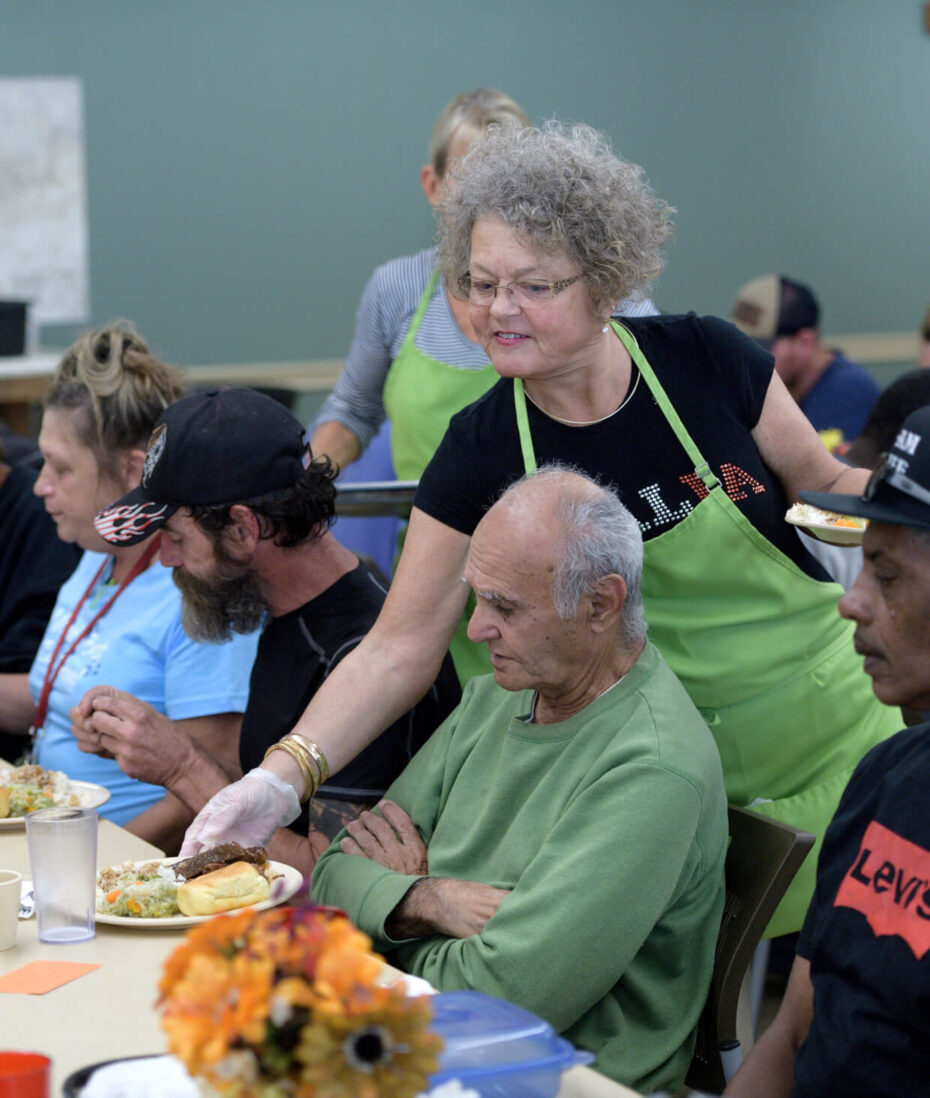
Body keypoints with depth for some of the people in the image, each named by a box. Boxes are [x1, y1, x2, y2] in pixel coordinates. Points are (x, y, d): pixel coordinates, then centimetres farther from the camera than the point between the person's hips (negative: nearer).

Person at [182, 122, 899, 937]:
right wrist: (278, 780, -23)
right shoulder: (481, 452, -11)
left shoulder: (705, 360, -12)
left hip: (831, 731, 0)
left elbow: (821, 486, 5)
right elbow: (398, 650, -11)